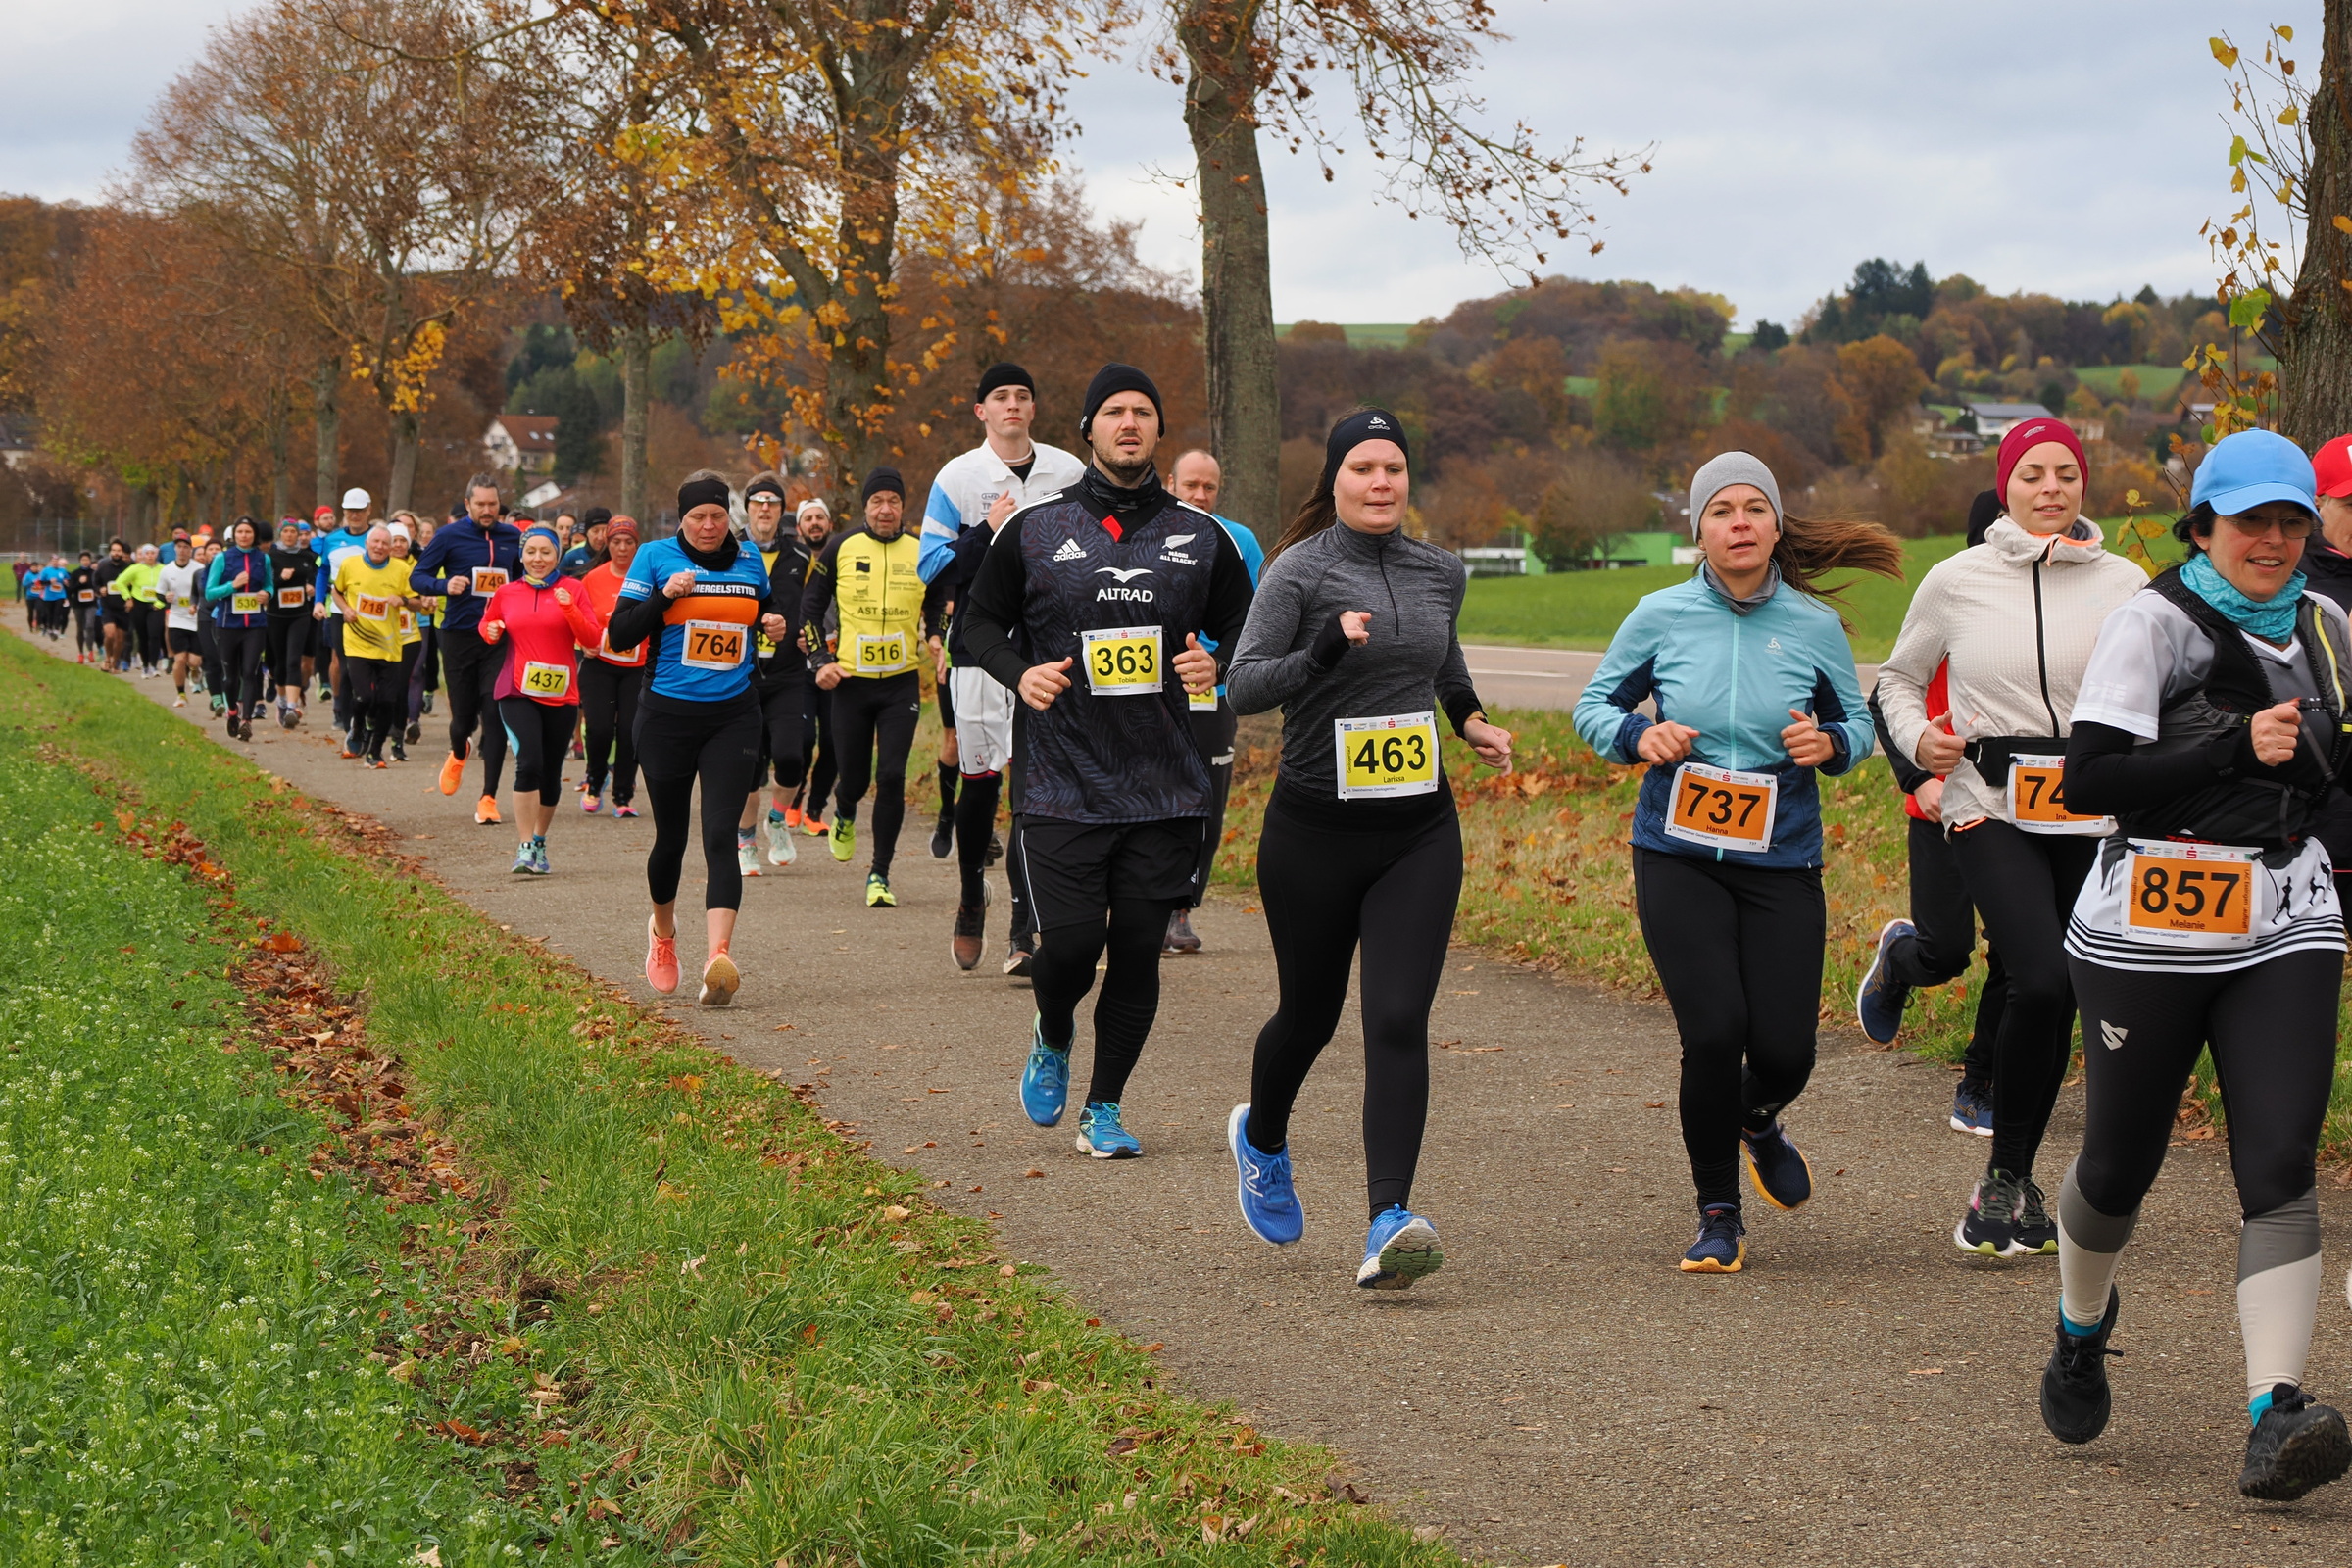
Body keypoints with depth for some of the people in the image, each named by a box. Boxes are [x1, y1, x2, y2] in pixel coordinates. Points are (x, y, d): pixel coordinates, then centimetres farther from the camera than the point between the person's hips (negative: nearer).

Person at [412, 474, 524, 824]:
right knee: (463, 715, 5)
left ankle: (488, 797, -3)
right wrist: (445, 586, -19)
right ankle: (459, 753, 43)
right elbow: (419, 576, 1)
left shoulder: (512, 537, 6)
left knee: (495, 715, -8)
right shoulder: (450, 536, -2)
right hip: (459, 636, -1)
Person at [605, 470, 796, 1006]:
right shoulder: (655, 557, -1)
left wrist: (779, 625, 3)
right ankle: (662, 931, 40)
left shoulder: (750, 562, 9)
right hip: (668, 715, -1)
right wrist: (664, 595, -19)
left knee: (720, 835, -13)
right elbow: (619, 635, -5)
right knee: (671, 836, 10)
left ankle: (719, 957, -26)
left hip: (733, 716, 1)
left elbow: (768, 612, 26)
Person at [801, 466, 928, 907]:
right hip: (851, 682, 0)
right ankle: (844, 813, 44)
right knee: (854, 777, 5)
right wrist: (820, 661, -1)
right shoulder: (841, 549, 0)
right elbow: (810, 608, 8)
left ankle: (879, 874, 1)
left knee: (891, 776, -10)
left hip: (901, 682, 0)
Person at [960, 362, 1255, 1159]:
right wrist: (1020, 672, -9)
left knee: (1138, 950, 2)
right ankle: (1052, 1037, 25)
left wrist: (1215, 663, -6)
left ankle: (1105, 1107, 18)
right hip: (1062, 785, -2)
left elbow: (1244, 633, 16)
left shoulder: (1201, 539, 8)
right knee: (1071, 941, -9)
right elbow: (981, 621, 10)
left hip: (1165, 787, 2)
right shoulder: (1032, 530, 3)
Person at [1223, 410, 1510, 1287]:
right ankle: (1261, 1138, 46)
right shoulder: (1301, 570, -8)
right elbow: (1242, 689, -16)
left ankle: (1389, 1224, -18)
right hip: (1314, 833, -2)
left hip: (1419, 831, 3)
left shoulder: (1441, 573, 8)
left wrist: (1471, 719, 20)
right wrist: (1321, 653, -30)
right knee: (1310, 1013, 14)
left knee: (1398, 1020, -12)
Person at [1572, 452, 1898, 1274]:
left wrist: (1829, 744, -11)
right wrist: (1640, 736, -11)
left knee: (1784, 1050, -3)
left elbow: (1858, 724, 12)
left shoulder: (1814, 625, -1)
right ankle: (1718, 1217, 9)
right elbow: (1594, 706, 9)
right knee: (1714, 1034, -13)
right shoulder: (1661, 616, -2)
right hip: (1678, 858, -1)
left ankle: (1759, 1123, 37)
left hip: (1781, 863, 1)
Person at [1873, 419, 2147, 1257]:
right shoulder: (1957, 581, 3)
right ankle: (2006, 1176, -4)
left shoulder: (2124, 585, 4)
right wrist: (1917, 738, -2)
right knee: (2039, 984, -20)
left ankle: (2009, 1181, 23)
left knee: (2058, 1004, 5)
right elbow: (1899, 677, 17)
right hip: (1991, 810, -2)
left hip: (2093, 815, 2)